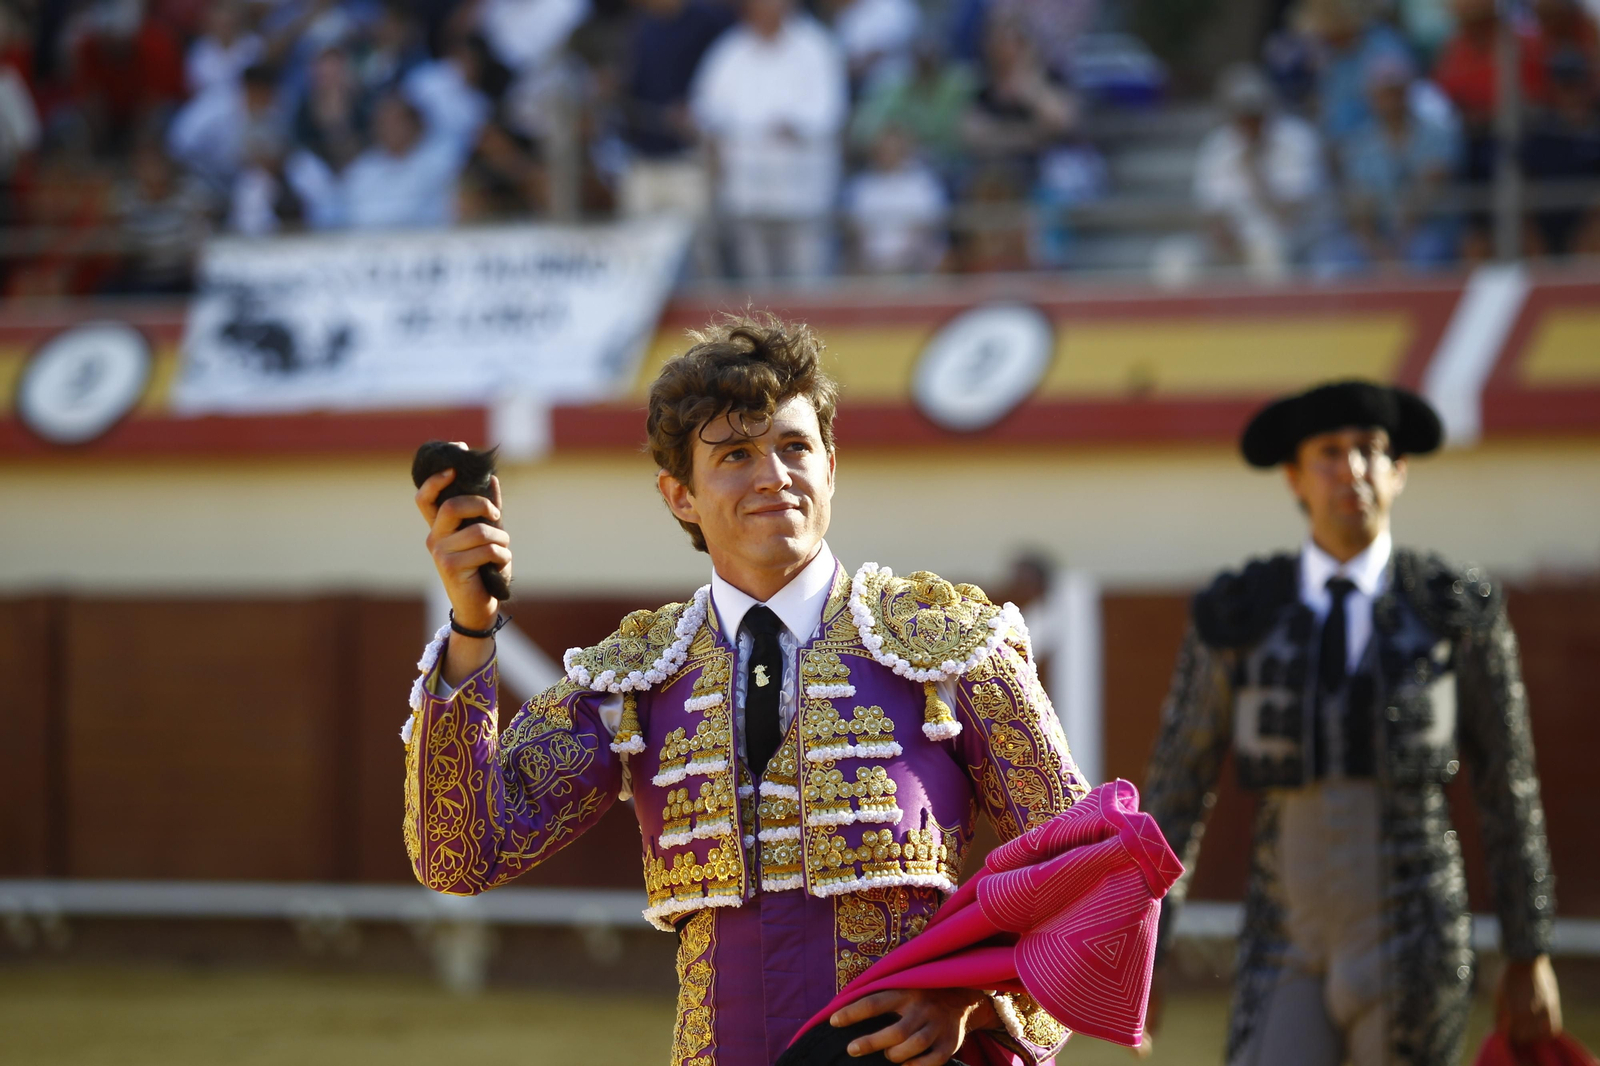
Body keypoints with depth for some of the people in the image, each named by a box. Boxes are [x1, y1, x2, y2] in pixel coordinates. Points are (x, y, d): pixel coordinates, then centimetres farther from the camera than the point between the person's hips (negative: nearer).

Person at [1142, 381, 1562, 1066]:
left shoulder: (1457, 608, -2)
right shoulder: (1238, 616, 1)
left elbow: (1508, 786, 4)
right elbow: (1175, 786, 6)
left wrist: (1530, 958, 5)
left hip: (1414, 952, -1)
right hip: (1289, 954, 1)